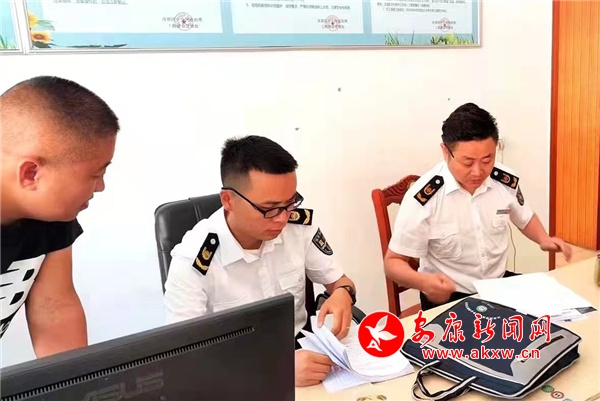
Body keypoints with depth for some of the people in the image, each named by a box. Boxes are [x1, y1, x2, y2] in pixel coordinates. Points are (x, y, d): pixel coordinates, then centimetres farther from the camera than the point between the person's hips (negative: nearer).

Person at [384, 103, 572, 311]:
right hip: (447, 296, -5)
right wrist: (424, 282, -35)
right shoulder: (423, 197, -23)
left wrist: (544, 239, -4)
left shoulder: (507, 181, -7)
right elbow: (393, 262, -15)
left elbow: (525, 218, 18)